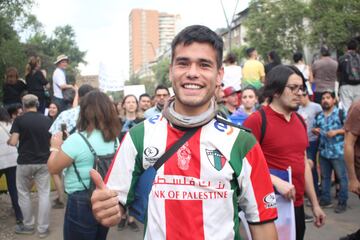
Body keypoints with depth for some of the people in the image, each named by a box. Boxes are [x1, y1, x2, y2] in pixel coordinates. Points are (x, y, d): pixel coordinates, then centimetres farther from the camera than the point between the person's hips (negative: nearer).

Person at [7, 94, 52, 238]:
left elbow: (13, 142, -13)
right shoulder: (47, 120, 1)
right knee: (44, 194, 7)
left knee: (23, 193, 16)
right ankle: (43, 228, 10)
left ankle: (28, 225, 24)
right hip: (43, 161, 2)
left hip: (25, 162, -2)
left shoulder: (19, 120, -8)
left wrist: (8, 141, 9)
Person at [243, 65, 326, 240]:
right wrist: (277, 182, -25)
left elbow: (304, 163, 15)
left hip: (297, 206, 7)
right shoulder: (257, 120, -14)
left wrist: (315, 204, 16)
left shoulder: (300, 121, 9)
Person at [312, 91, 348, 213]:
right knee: (325, 177, 14)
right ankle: (325, 200, 25)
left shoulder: (341, 113, -5)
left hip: (338, 151, -5)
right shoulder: (319, 116, 11)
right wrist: (314, 130, 1)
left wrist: (336, 131, -18)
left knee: (341, 177, 2)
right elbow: (315, 128, 23)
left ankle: (342, 203, 11)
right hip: (323, 151, 6)